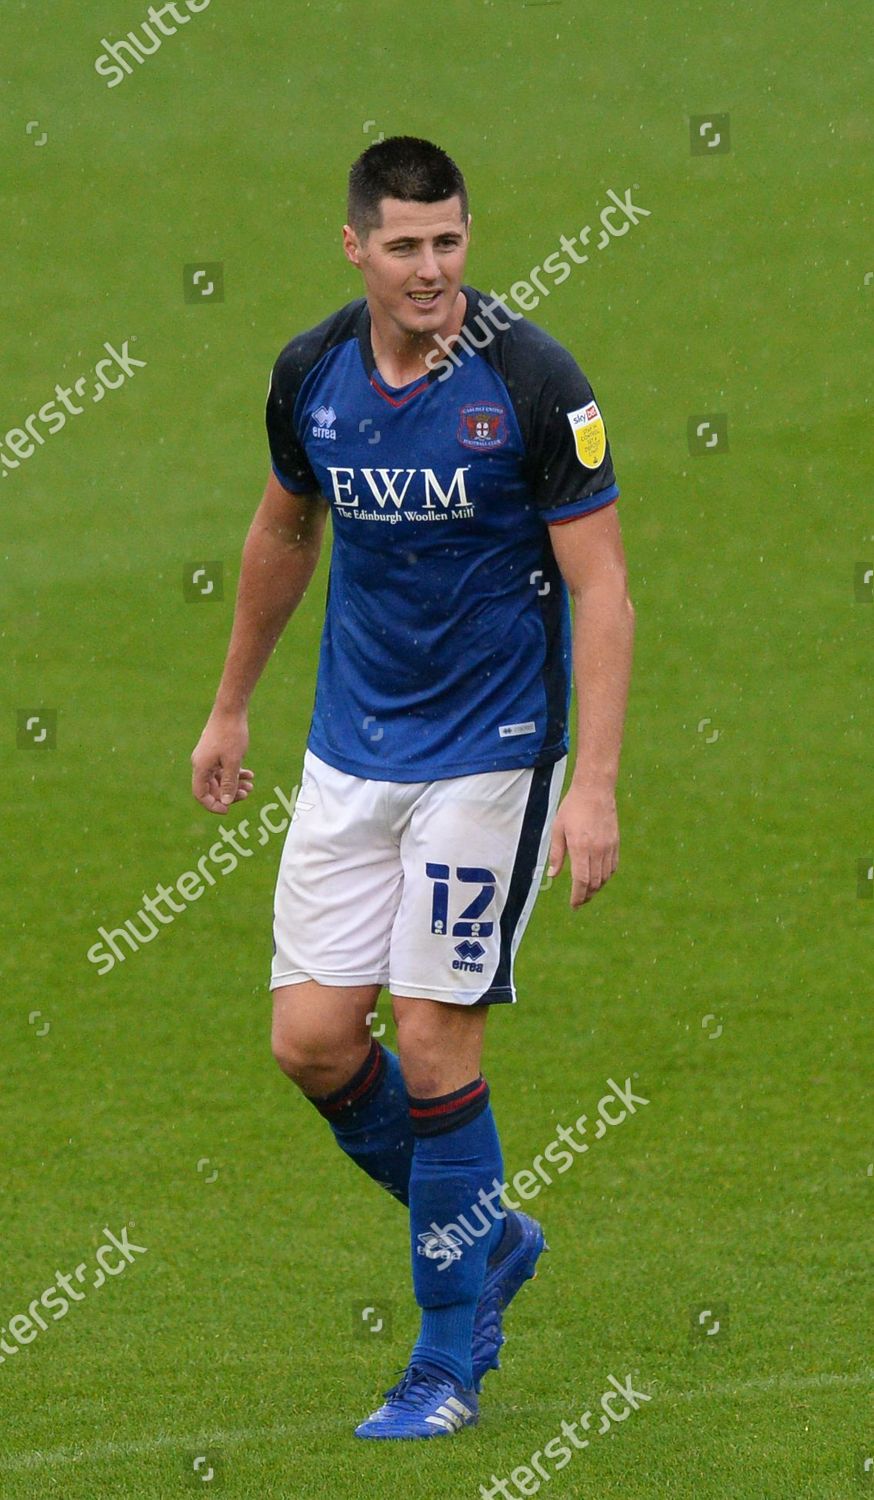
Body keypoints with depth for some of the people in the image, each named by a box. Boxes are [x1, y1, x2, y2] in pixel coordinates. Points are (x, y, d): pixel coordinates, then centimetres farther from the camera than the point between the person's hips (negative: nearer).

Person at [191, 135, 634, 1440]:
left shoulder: (531, 378, -16)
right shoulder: (311, 374, -1)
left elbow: (600, 588, -14)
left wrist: (594, 784, -21)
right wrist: (232, 707, 25)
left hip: (488, 750, -5)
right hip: (349, 749, 5)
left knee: (433, 1039, -6)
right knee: (312, 1037, -1)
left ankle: (450, 1363, 8)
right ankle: (487, 1236, 25)